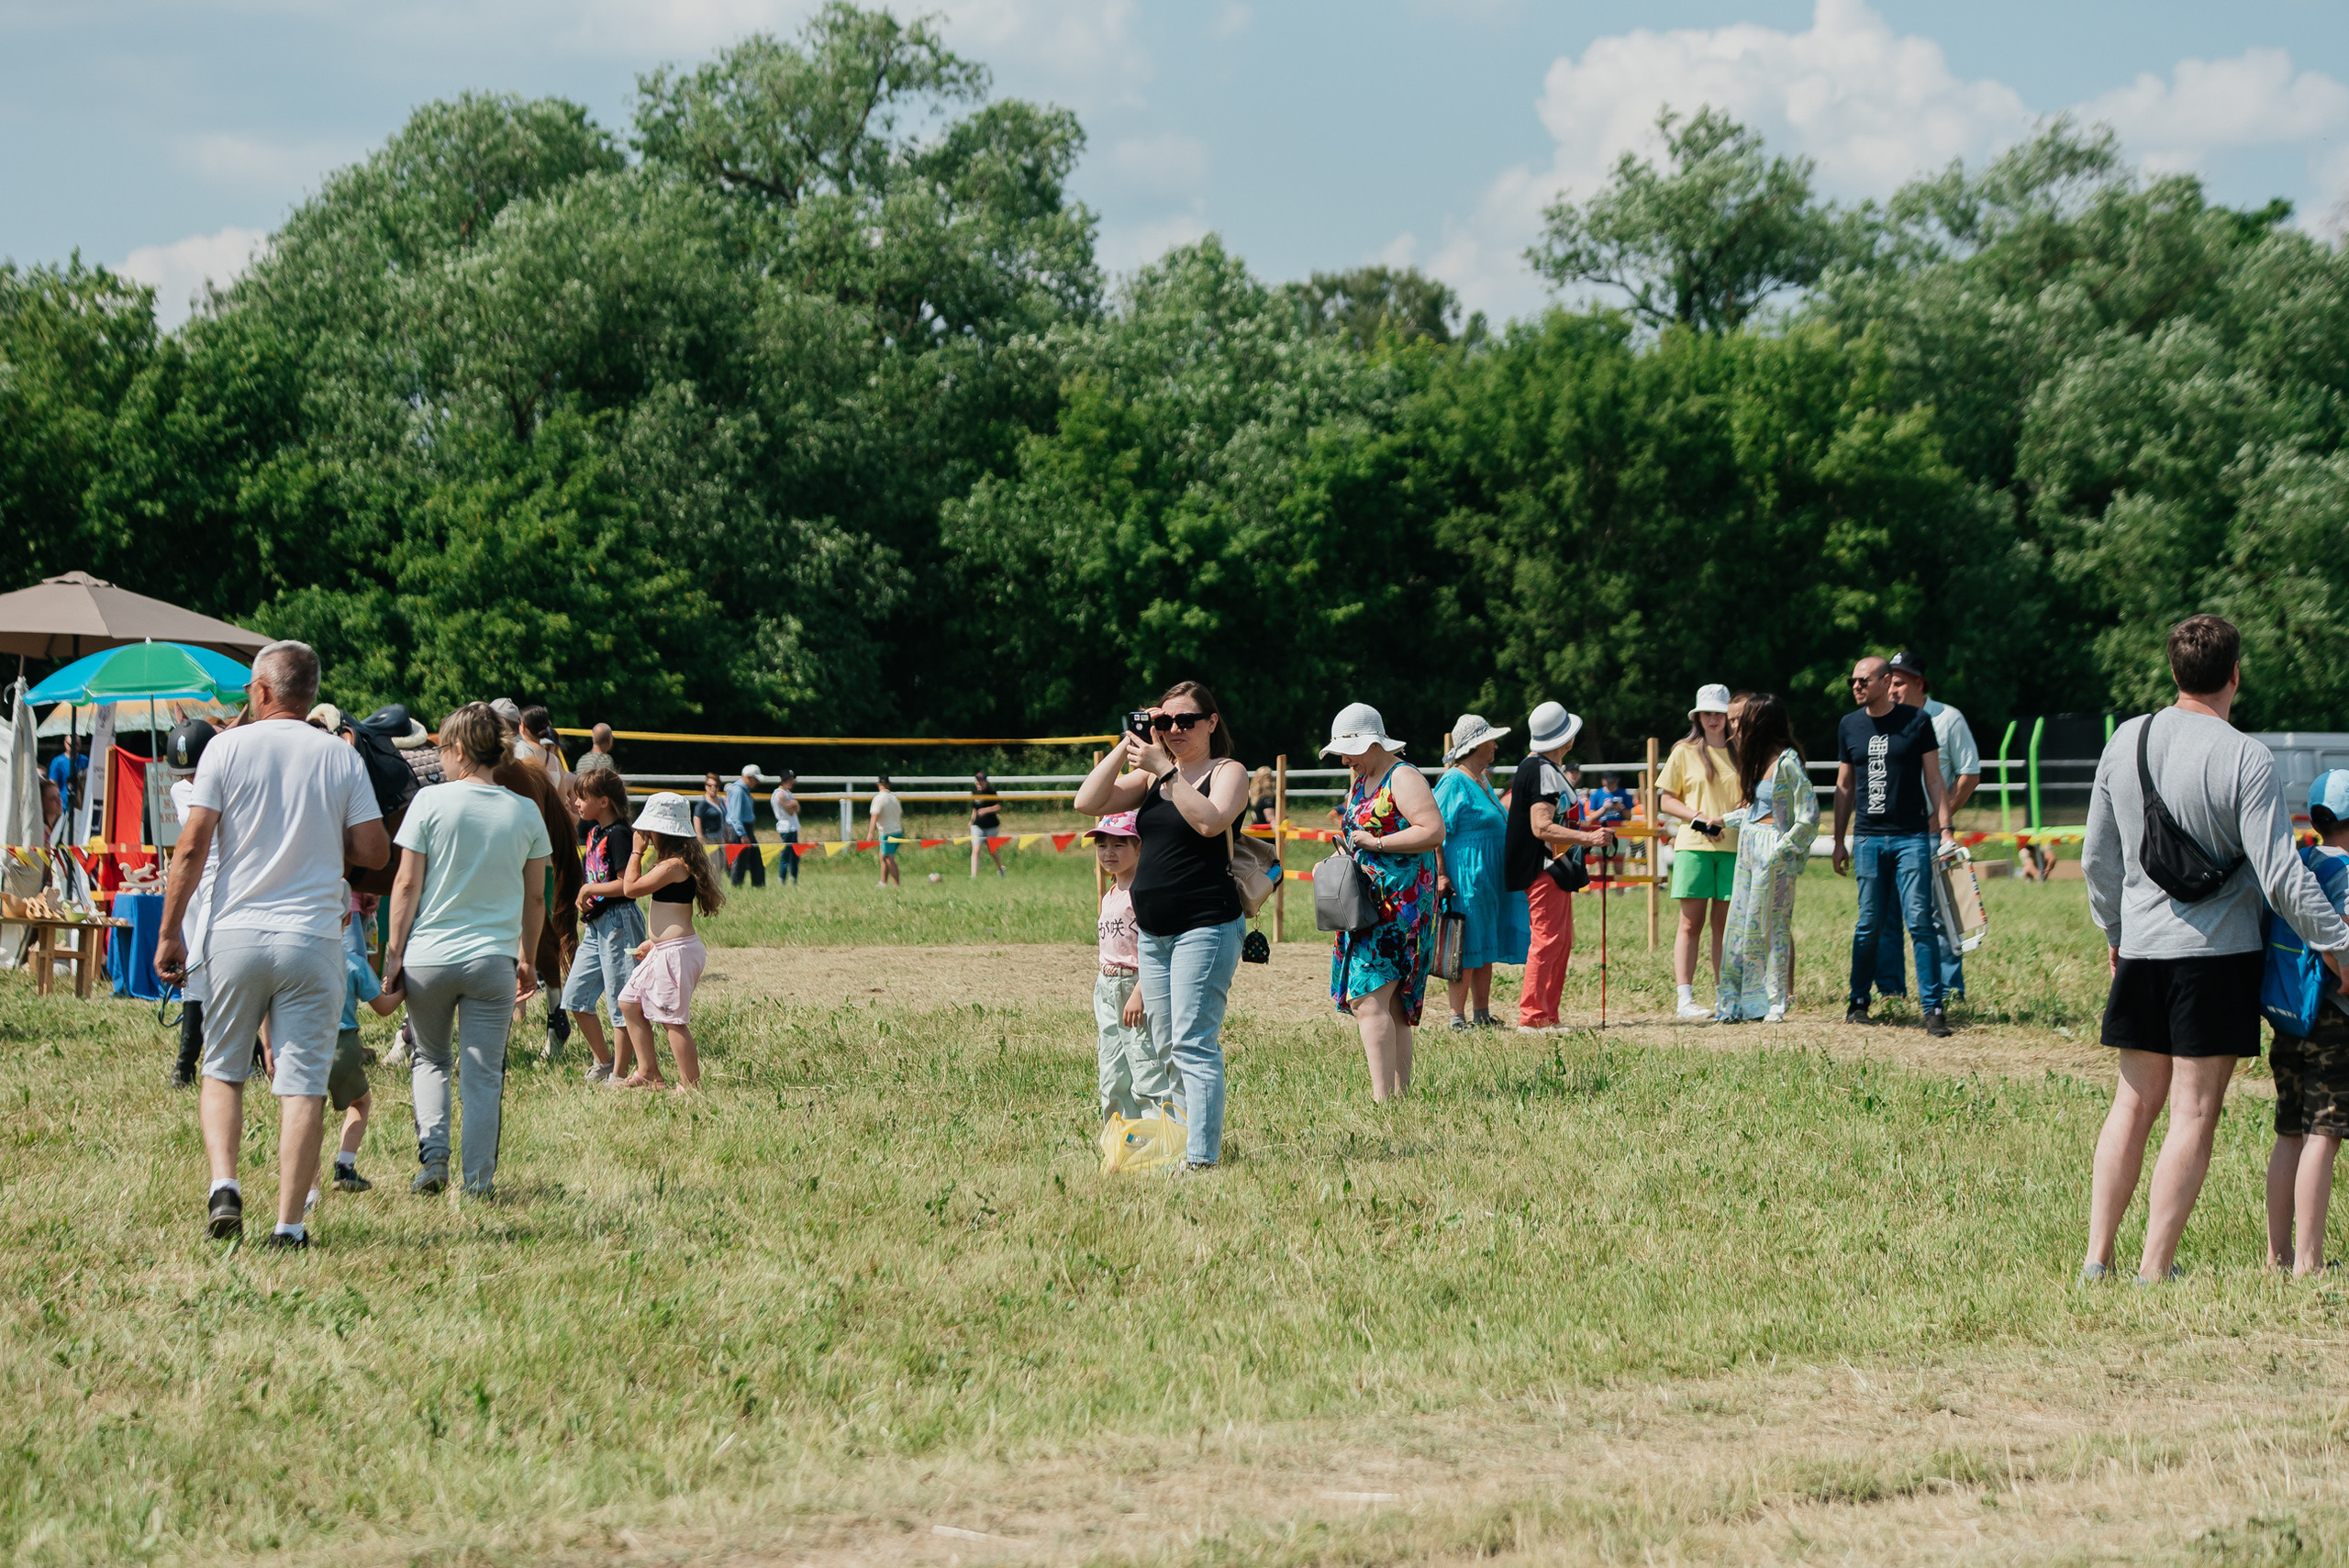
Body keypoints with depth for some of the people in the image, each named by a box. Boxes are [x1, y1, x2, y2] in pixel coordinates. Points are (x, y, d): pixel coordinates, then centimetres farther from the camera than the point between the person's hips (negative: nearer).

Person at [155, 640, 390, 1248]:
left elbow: (193, 846, -4)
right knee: (303, 1083, 1)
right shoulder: (342, 758, 3)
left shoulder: (227, 747, 0)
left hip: (236, 935, 0)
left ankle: (224, 1185, -5)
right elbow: (374, 851, 1)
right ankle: (288, 1222, -4)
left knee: (222, 1071, 15)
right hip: (314, 940, 0)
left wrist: (169, 933, 2)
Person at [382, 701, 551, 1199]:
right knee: (483, 1073, 6)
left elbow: (407, 884, -5)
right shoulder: (525, 813, 3)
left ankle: (433, 1154, 3)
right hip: (493, 959, 1)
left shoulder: (431, 802, -5)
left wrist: (394, 951, 2)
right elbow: (535, 898, 9)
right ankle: (478, 1179, 4)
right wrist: (528, 960, 21)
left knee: (429, 1059, 19)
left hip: (429, 956, -1)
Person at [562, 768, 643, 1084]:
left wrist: (590, 890, -13)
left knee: (619, 1001, -3)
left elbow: (627, 883, -21)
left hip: (619, 922, -10)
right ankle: (602, 1060, 23)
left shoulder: (618, 835, -16)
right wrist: (583, 901, 7)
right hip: (595, 925, 10)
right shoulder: (593, 833, 13)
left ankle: (619, 1073, 2)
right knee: (575, 997, 11)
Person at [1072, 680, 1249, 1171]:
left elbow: (1210, 821, -21)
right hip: (1153, 931, 7)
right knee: (1166, 1048, 7)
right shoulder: (1152, 775, 16)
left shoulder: (1228, 772, -1)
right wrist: (1125, 748, -1)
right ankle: (1177, 1145, 12)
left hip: (1205, 925, -7)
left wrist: (1164, 770, -21)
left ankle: (1201, 1158, -16)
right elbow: (1088, 803, 6)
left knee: (1194, 1045, -13)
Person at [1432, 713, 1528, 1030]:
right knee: (1465, 949, -7)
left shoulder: (1483, 780, 17)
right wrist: (1440, 875, -24)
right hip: (1464, 876, -9)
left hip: (1491, 879, 9)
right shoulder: (1454, 782, -12)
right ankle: (1458, 1016, -3)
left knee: (1486, 948, 10)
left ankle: (1482, 1016, 15)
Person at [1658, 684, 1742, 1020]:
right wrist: (1697, 817, -10)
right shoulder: (1685, 752, 6)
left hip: (1733, 846, 2)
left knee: (1725, 924, 4)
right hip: (1693, 845, -2)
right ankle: (1685, 998, -6)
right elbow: (1665, 801, 6)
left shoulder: (1740, 753, 11)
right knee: (1691, 923, -4)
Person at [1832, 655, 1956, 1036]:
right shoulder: (1849, 726, 10)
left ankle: (1932, 1007, -8)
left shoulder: (1916, 721, 0)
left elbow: (1933, 780, 2)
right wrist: (1839, 841, 13)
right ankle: (1859, 1001, 16)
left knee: (1920, 922, -8)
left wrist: (1945, 829, -6)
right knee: (1869, 925, 4)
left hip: (1912, 837, -3)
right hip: (1868, 839, 3)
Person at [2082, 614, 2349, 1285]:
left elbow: (2097, 857, 13)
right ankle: (2155, 1269, -2)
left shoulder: (2126, 741, 4)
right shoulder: (2244, 758, -14)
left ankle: (2097, 1257, 12)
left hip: (2141, 951, 5)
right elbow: (2280, 874, -15)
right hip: (2216, 952, -5)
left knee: (2134, 1102, 14)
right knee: (2193, 1114, 0)